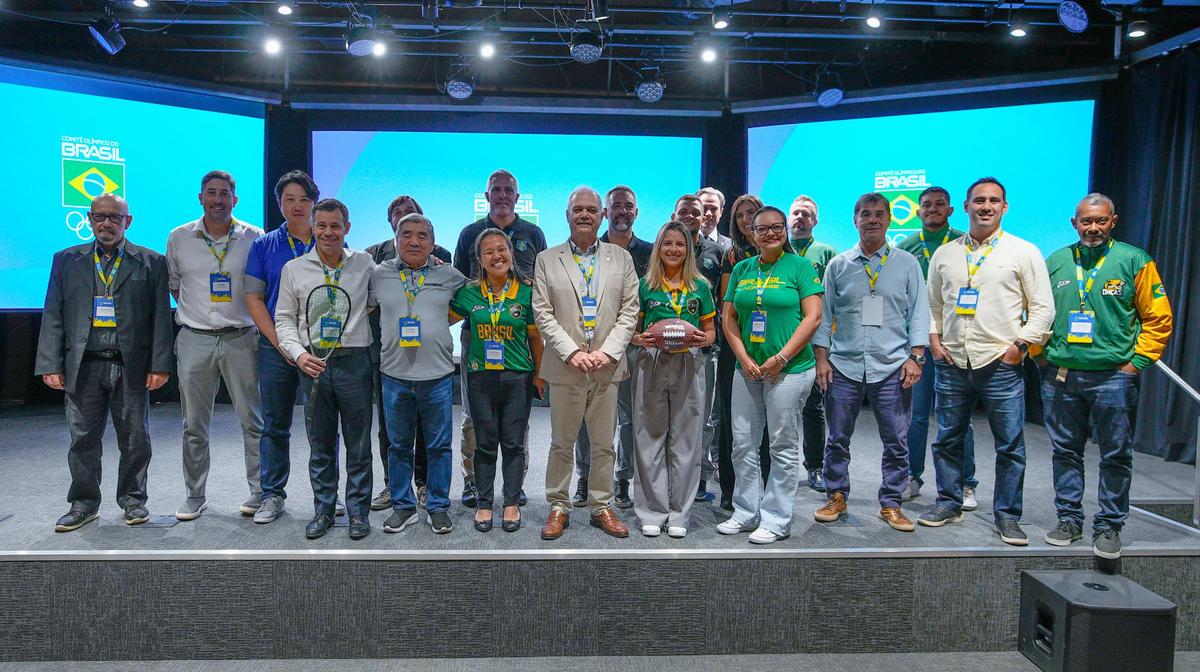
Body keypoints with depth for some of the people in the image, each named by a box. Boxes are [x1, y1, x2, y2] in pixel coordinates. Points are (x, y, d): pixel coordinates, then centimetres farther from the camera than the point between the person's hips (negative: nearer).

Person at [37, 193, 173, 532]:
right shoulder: (66, 260, 11)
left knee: (135, 438, 6)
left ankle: (132, 499, 20)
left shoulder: (151, 262, 5)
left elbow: (161, 317, 0)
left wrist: (160, 364, -6)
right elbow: (53, 316, 8)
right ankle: (84, 503, 20)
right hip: (83, 365, 2)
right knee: (83, 439, 7)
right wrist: (50, 364, -1)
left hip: (132, 366, -1)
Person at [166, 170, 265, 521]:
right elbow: (172, 283, 18)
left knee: (252, 420, 3)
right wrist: (196, 311, 10)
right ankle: (195, 495, 20)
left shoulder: (254, 237, 0)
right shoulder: (179, 237, 6)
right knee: (194, 425, 8)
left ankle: (260, 491, 15)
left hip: (241, 339, -2)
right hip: (194, 340, 2)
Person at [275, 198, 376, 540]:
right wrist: (298, 354, -7)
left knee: (359, 445, 5)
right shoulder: (294, 269, 6)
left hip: (354, 362, -1)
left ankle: (358, 511, 17)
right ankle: (323, 510, 23)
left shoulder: (365, 264, 5)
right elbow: (284, 318, 7)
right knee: (320, 445, 10)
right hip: (313, 365, 1)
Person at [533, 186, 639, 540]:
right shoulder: (546, 259, 5)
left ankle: (601, 506, 22)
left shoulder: (621, 258, 9)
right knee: (561, 443, 7)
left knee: (604, 444, 10)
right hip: (565, 366, -1)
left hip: (607, 366, 2)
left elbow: (629, 310, 3)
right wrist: (571, 352, -13)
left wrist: (607, 351, -10)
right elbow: (543, 314, -2)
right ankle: (558, 507, 20)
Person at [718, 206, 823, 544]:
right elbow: (729, 318, 10)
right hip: (747, 369, 5)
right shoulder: (742, 269, 11)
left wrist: (781, 358, -14)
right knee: (743, 444, 9)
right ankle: (745, 513, 23)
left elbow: (813, 317, -8)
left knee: (784, 447, 3)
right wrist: (744, 359, -3)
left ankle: (776, 520, 14)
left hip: (789, 370, -5)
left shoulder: (800, 267, -1)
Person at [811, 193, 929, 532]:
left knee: (896, 442, 5)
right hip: (843, 366, 1)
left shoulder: (907, 263, 7)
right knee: (837, 439, 8)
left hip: (892, 367, 0)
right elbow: (824, 313, 8)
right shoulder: (838, 265, 8)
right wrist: (821, 358, 1)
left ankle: (890, 504, 19)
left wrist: (915, 357, -4)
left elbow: (918, 312, 5)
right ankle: (836, 497, 23)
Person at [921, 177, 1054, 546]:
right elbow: (932, 304, 17)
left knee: (1010, 446, 3)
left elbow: (1043, 308, 1)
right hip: (951, 364, 3)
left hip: (1001, 365, -2)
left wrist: (1020, 344, -8)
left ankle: (1007, 515, 16)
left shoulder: (1024, 252, 2)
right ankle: (948, 502, 25)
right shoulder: (944, 254, 10)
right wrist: (934, 339, 5)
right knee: (947, 440, 11)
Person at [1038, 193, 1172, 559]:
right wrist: (1041, 356, 6)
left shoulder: (1134, 261, 0)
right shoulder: (1055, 262, 8)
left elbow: (1158, 319, 1)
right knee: (1065, 452, 10)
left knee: (1115, 456, 4)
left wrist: (1136, 362, -6)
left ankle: (1109, 527, 16)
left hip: (1113, 376, -2)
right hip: (1059, 376, 3)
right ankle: (1069, 519, 22)